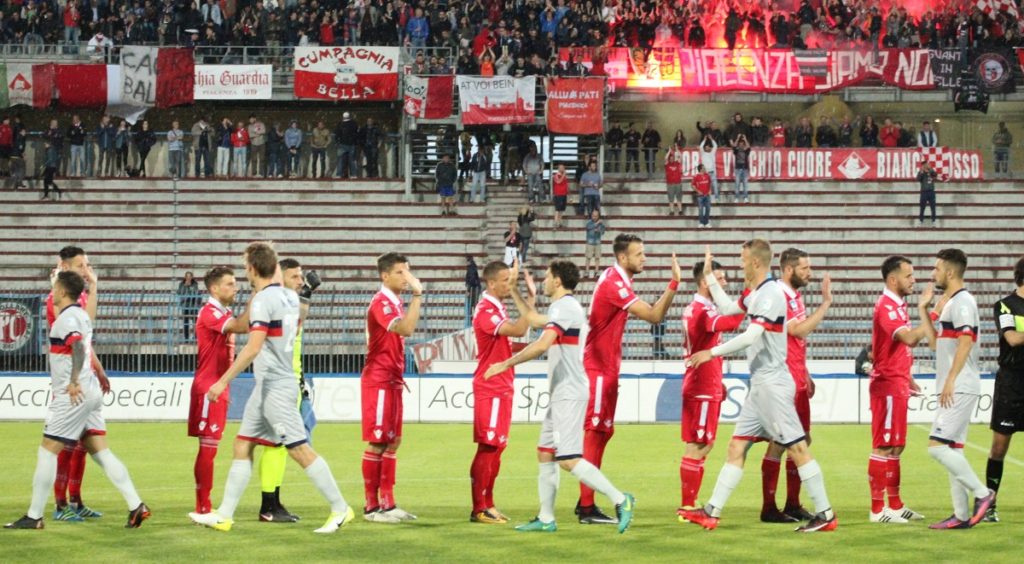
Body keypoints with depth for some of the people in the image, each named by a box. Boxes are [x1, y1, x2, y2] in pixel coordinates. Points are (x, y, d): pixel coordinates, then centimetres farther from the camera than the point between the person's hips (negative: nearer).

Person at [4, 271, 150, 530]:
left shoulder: (66, 318, -13)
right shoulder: (81, 316, 15)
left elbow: (79, 348, -29)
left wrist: (73, 382, -35)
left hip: (74, 395, -9)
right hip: (90, 392, 9)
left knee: (47, 451, -3)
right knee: (100, 452, 8)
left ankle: (34, 516, 1)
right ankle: (136, 506, 0)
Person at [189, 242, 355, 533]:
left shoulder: (263, 299, -16)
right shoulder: (290, 297, 9)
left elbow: (253, 348, -23)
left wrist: (224, 381, -21)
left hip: (275, 387, -10)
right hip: (266, 388, 10)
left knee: (300, 450, -8)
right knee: (242, 446, 10)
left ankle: (340, 509, -5)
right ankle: (224, 515, 11)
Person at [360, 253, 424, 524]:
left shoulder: (396, 303, 14)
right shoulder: (381, 303, -15)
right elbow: (406, 329, -30)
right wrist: (417, 295, -27)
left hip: (392, 381, 9)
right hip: (378, 381, -9)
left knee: (392, 441, 9)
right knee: (377, 443, -6)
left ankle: (387, 503, 13)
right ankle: (371, 507, -2)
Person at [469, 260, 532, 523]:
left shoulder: (498, 308, 14)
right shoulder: (485, 311, -17)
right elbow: (518, 330, -28)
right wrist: (530, 299, -25)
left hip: (501, 388, 10)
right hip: (490, 389, -10)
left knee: (496, 448, 12)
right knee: (488, 447, -8)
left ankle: (488, 504, 17)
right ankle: (479, 509, -5)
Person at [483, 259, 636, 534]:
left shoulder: (565, 307, -15)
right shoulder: (564, 307, 18)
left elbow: (542, 345, -28)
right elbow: (534, 319, 38)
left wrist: (506, 364, -23)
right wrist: (514, 292, 39)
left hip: (568, 394, -11)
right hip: (561, 393, 11)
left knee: (568, 459, -15)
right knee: (545, 453, 12)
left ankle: (619, 499, -15)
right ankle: (546, 519, 15)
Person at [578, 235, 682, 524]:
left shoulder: (613, 278, 11)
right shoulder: (614, 284, -19)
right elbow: (654, 316, -26)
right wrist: (674, 283, -28)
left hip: (605, 367, 10)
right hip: (599, 368, -10)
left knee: (603, 431, 13)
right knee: (595, 432, -9)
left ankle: (585, 502, 18)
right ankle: (587, 507, -8)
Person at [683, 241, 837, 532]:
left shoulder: (771, 293, -16)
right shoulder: (757, 294, 14)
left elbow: (751, 336, -25)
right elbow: (727, 308, 31)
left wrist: (712, 352, -21)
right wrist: (709, 275, 28)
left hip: (772, 383, -10)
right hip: (759, 385, 10)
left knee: (797, 447, -7)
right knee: (737, 446, 8)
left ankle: (825, 515, -3)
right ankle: (712, 512, 10)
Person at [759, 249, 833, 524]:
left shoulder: (796, 297, 15)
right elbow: (799, 330, -22)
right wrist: (825, 302, -18)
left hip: (798, 382, 10)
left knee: (802, 440, 12)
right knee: (779, 443, -6)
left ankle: (793, 504, 18)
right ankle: (769, 508, -1)